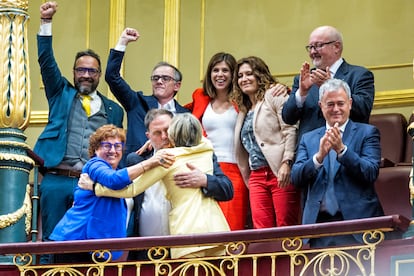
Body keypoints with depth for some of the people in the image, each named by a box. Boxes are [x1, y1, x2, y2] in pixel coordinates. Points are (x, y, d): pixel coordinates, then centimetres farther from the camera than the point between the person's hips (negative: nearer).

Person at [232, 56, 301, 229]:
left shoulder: (275, 95, 2)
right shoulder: (244, 109, 24)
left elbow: (291, 130, -9)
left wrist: (286, 163, -19)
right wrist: (248, 178, 17)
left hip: (280, 173, -7)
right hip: (257, 177, 7)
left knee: (286, 226, -9)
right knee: (262, 232, -4)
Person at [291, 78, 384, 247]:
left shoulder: (367, 133, 8)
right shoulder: (308, 139, 16)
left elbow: (371, 173, -6)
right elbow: (296, 179, 2)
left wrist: (342, 149, -17)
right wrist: (319, 156, -15)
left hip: (356, 222, -2)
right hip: (319, 224, 2)